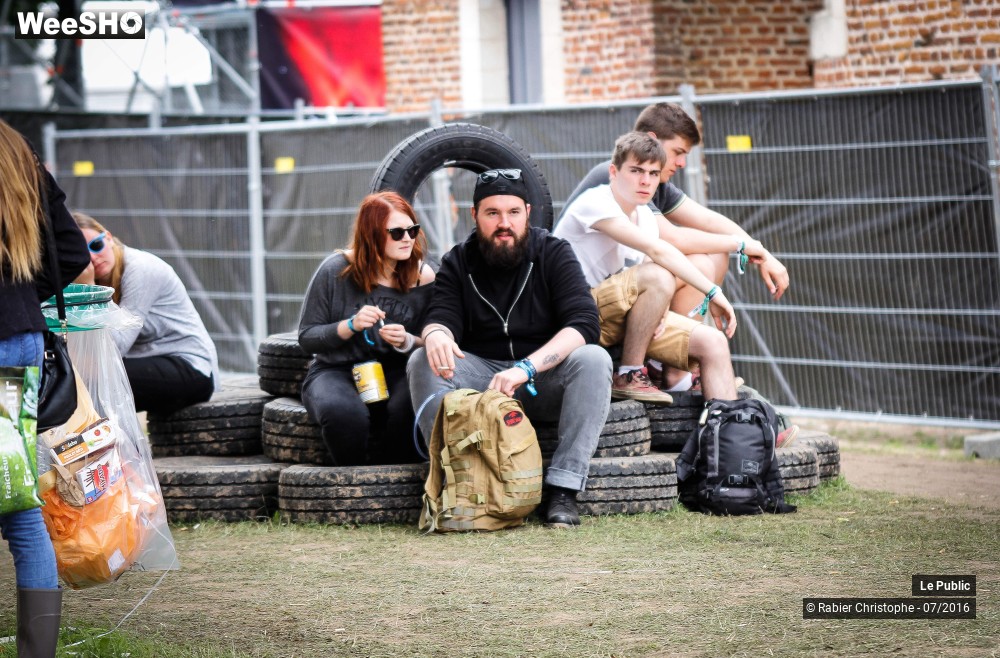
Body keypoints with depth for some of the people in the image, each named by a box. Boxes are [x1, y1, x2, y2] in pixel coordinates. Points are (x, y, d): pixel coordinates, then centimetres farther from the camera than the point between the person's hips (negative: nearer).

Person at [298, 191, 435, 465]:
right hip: (336, 371, -1)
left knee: (408, 409, -36)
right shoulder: (336, 270, -4)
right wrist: (350, 326, -15)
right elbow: (306, 337, 1)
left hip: (395, 372, 2)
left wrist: (407, 341, -15)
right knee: (345, 412, -38)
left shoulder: (422, 276, 3)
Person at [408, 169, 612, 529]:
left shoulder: (553, 253, -4)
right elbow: (441, 317, -8)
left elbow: (584, 323, -17)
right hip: (479, 375, 2)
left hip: (545, 382, -1)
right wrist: (436, 334, -36)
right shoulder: (458, 263, 4)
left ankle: (563, 489, -30)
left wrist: (526, 367, -32)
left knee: (594, 359, -31)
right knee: (422, 363, -24)